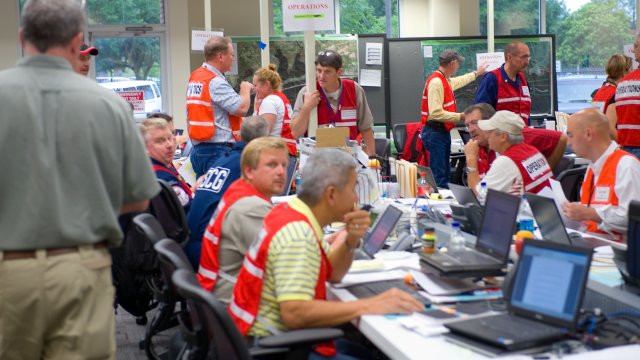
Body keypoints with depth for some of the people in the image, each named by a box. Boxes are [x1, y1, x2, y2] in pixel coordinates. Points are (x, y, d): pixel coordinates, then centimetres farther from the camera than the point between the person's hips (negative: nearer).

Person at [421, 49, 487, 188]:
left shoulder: (445, 80, 12)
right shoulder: (436, 82, -19)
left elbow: (458, 81, 38)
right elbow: (436, 113, -27)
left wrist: (476, 73, 51)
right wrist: (460, 116, -22)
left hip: (443, 132, 11)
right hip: (435, 133, -11)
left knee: (445, 175, 16)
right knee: (439, 176, -11)